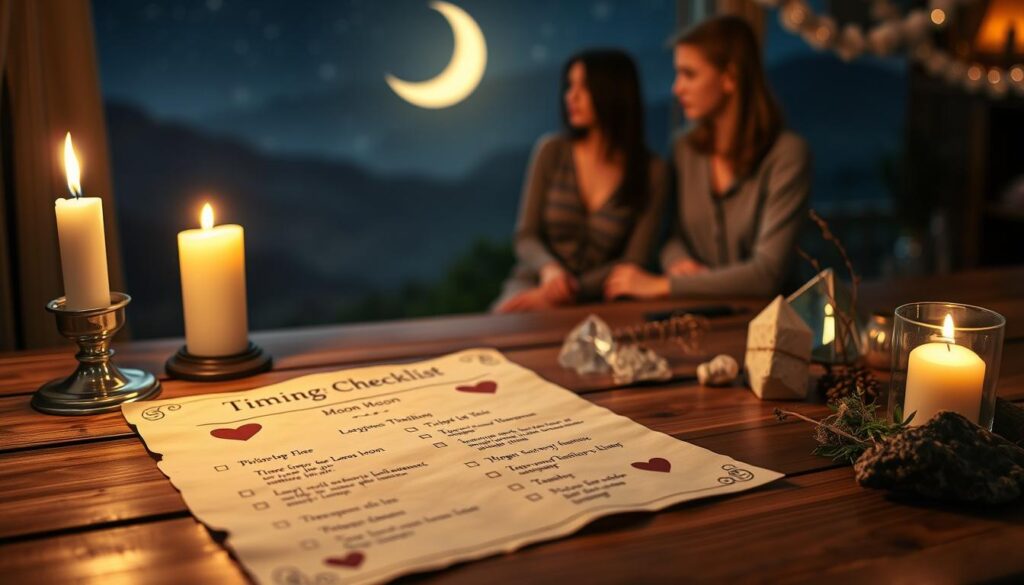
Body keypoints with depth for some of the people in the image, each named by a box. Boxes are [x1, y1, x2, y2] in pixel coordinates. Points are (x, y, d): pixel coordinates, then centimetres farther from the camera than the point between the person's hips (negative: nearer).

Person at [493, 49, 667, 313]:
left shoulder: (651, 172, -4)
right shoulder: (551, 151, 0)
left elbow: (632, 262, -5)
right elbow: (526, 237, 2)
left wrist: (573, 290, -19)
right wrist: (550, 269, -21)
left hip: (595, 301, -1)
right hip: (535, 284, 1)